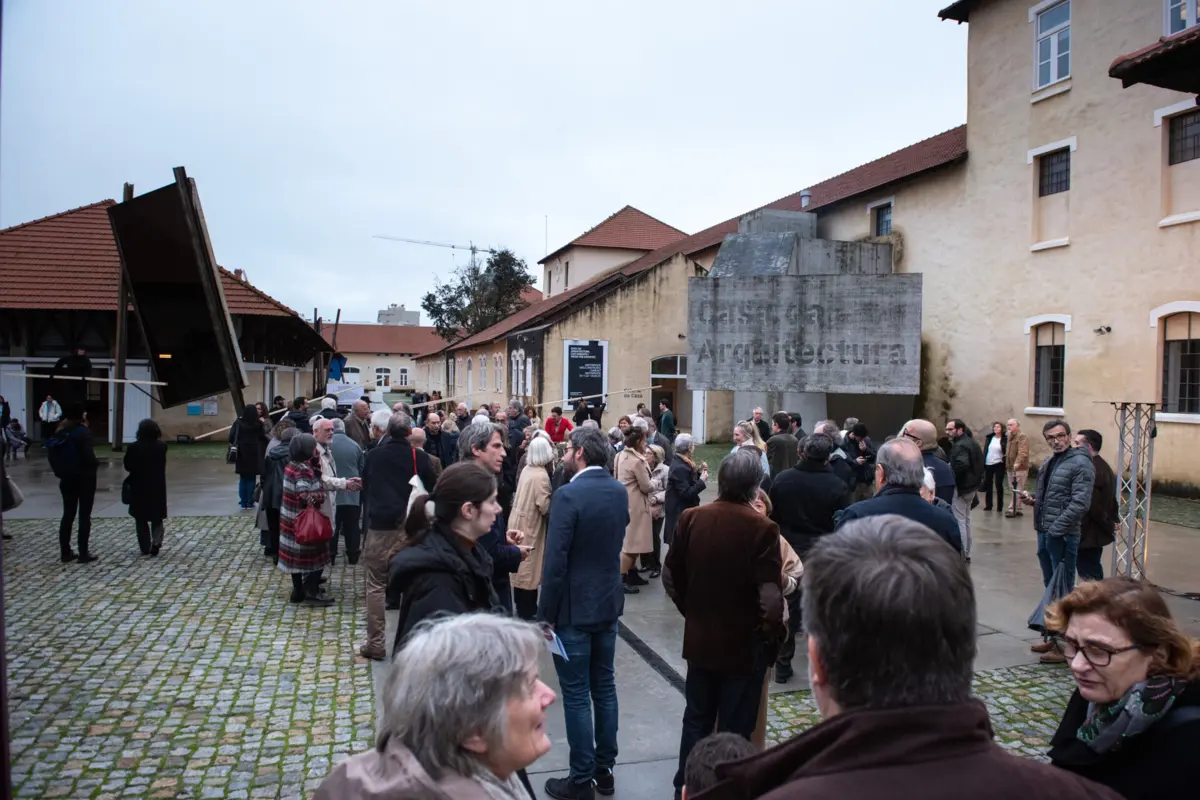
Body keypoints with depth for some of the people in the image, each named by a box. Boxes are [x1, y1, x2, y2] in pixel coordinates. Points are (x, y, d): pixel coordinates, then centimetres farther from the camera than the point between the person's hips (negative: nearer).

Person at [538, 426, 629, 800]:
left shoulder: (568, 495, -21)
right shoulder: (619, 490, 2)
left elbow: (555, 560, -20)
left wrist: (545, 613, -13)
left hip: (574, 608, -7)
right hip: (609, 601, 7)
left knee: (576, 695, 4)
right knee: (604, 687, 16)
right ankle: (604, 769, 28)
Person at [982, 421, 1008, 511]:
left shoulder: (1004, 439, -6)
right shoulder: (989, 438, 6)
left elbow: (1006, 451, -9)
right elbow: (985, 450, 8)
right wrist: (982, 462, 3)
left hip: (999, 464, -4)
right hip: (988, 464, 4)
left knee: (998, 485, 1)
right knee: (988, 484, 10)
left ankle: (999, 506, 11)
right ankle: (988, 505, 19)